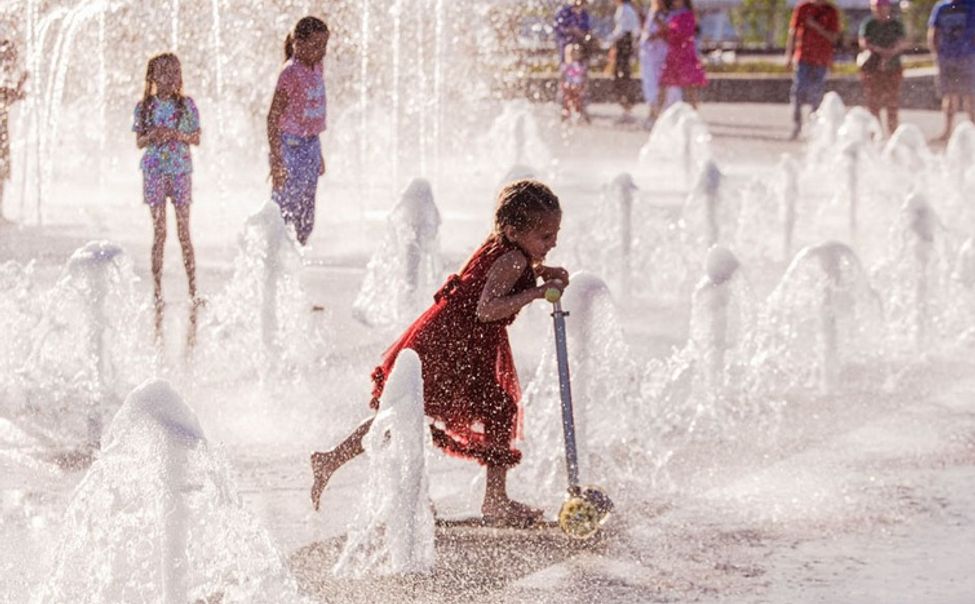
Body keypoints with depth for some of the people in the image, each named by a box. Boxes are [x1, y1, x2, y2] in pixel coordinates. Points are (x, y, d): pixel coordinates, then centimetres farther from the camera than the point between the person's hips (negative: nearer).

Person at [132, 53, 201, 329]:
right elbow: (139, 142, 7)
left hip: (180, 170, -1)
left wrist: (176, 134, -14)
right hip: (154, 170, 1)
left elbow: (197, 139, 3)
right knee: (159, 233, 1)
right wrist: (152, 136, -14)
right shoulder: (145, 106, 4)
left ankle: (193, 291, 4)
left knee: (184, 233, 0)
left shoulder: (186, 105, 2)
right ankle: (157, 292, 4)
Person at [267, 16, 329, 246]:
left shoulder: (317, 67, 8)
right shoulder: (291, 73, -15)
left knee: (306, 218, 11)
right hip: (290, 146, -8)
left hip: (311, 144, 8)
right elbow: (273, 117, -16)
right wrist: (277, 161, -20)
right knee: (285, 212, -5)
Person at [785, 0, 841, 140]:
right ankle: (796, 126, -2)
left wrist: (816, 26, -13)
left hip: (821, 60, 0)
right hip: (803, 57, 0)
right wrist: (789, 55, 3)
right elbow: (792, 33, 7)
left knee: (817, 95, 3)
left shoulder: (831, 11, 3)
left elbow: (834, 37, -1)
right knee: (798, 91, -7)